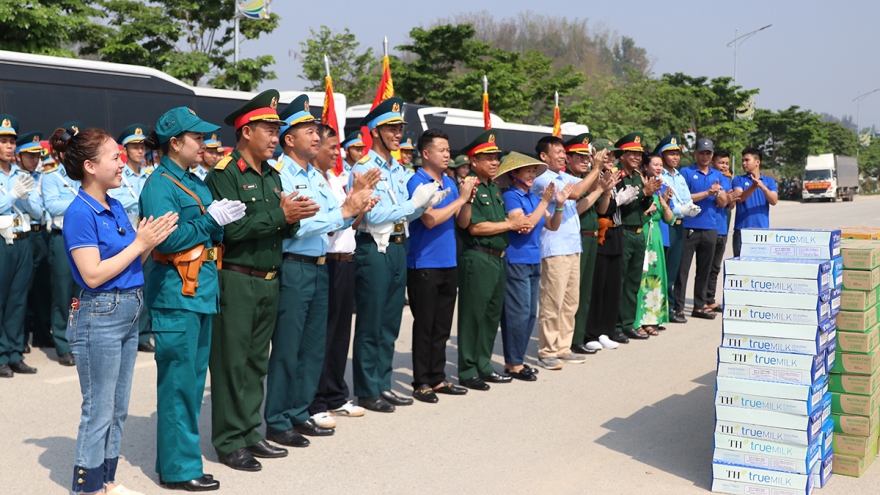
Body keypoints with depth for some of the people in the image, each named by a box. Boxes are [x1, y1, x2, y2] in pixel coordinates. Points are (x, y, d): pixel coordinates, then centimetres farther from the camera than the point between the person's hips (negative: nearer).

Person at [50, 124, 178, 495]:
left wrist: (152, 241, -5)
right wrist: (139, 244, -17)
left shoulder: (115, 207, 9)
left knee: (117, 409, 16)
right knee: (99, 412, 3)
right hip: (99, 315, -8)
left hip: (129, 312, 8)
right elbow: (93, 275, -20)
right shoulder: (80, 213, -15)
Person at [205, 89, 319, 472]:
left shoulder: (272, 175, 14)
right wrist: (280, 215, -19)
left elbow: (283, 228, 15)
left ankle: (250, 432, 24)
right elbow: (232, 227, -22)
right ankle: (229, 442, 11)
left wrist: (292, 219, -7)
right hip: (237, 280, -7)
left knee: (257, 362, 14)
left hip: (269, 281, 8)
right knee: (231, 364, 1)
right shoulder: (224, 174, -10)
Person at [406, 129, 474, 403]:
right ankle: (421, 382, 9)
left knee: (442, 326, 12)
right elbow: (430, 218, -20)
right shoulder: (417, 182, -9)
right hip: (424, 264, -7)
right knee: (424, 326, 0)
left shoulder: (450, 183, 12)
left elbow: (463, 222, 12)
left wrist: (468, 199, -5)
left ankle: (438, 378, 21)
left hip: (449, 263, 7)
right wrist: (460, 198, -14)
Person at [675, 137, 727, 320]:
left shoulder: (718, 175, 15)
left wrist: (718, 192, -9)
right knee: (682, 268, -4)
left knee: (704, 269, 9)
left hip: (710, 228, 5)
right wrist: (707, 193, -11)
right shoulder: (686, 172, 1)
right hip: (689, 227, -5)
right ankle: (678, 307, 0)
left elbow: (723, 202, 11)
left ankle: (700, 306, 17)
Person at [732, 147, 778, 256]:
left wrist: (763, 187, -21)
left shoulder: (769, 181, 11)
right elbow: (739, 198, -11)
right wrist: (753, 187, -28)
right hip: (742, 229, -1)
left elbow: (774, 201, -3)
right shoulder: (739, 179, 6)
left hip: (762, 229, 1)